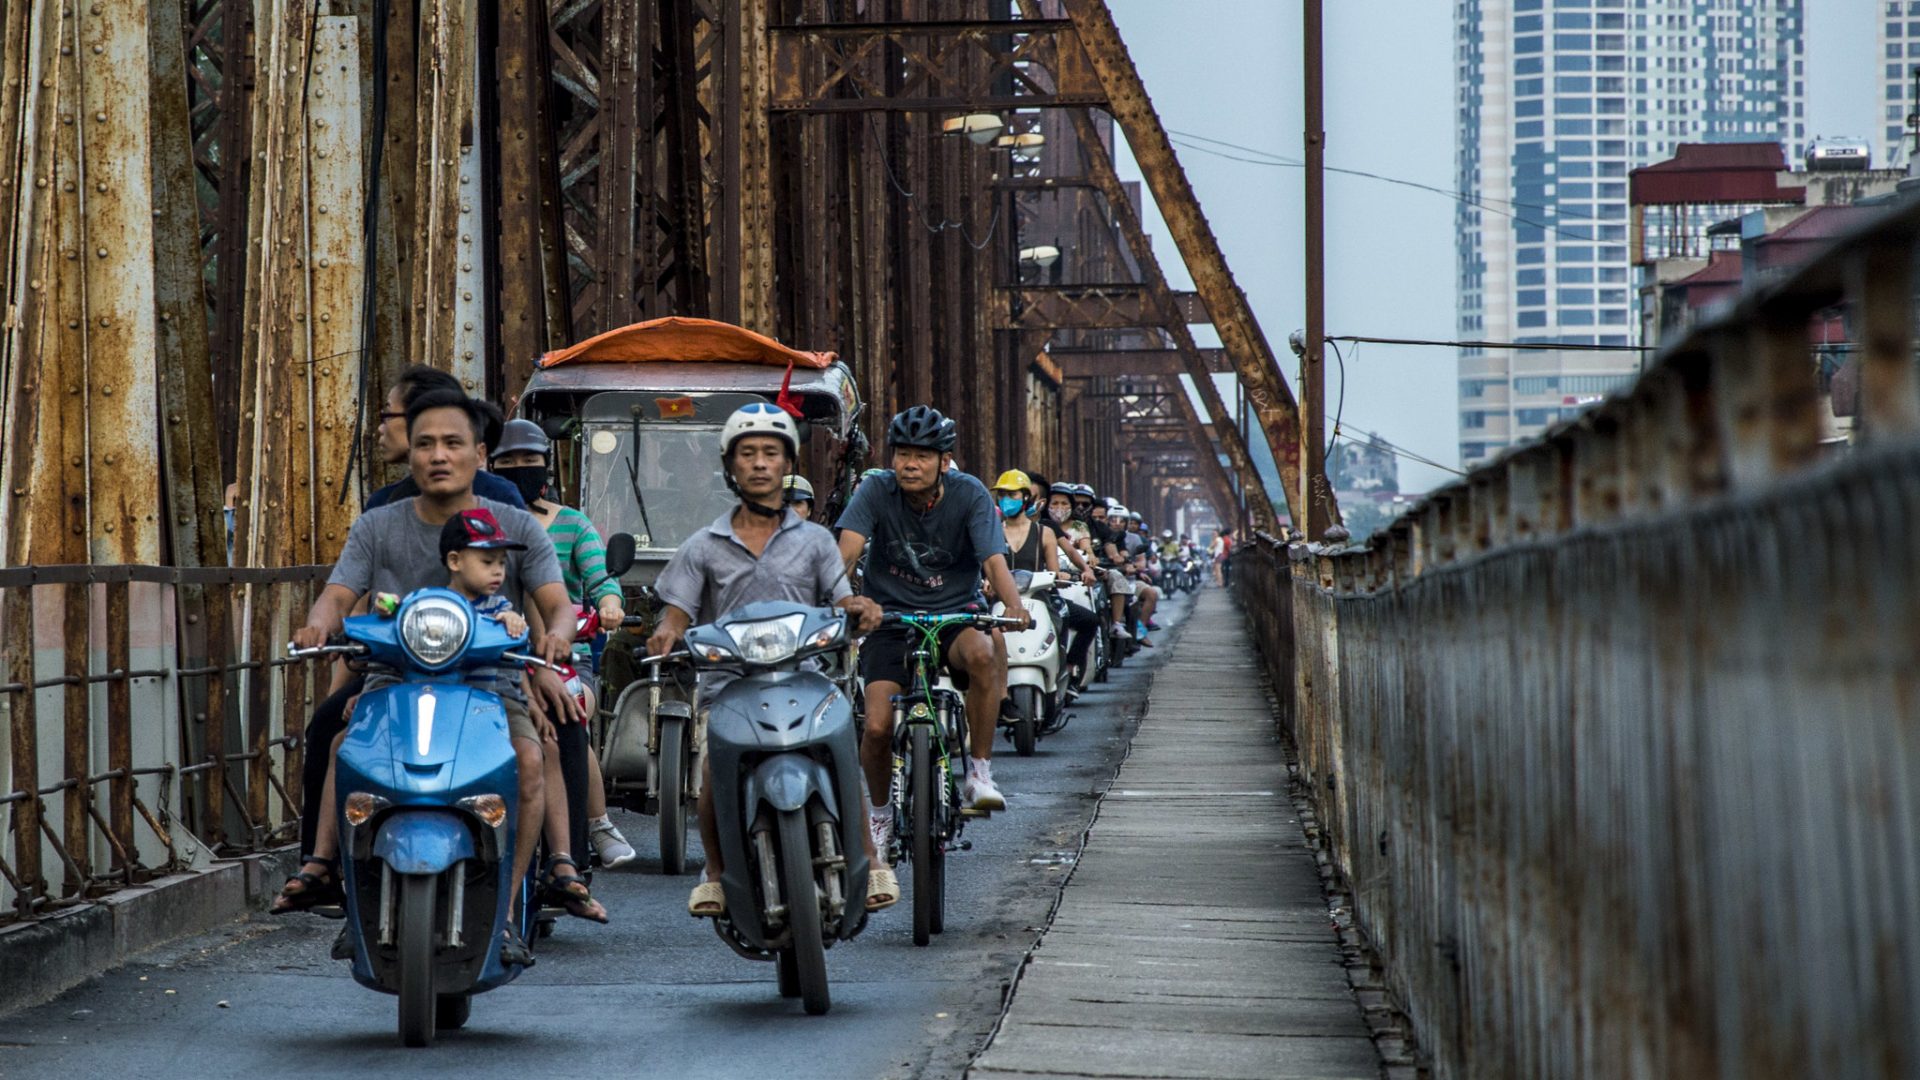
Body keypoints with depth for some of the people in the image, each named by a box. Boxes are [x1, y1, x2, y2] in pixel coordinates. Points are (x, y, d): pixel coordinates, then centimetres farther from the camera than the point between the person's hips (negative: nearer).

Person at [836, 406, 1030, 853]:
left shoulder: (969, 494, -9)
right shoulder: (877, 492, -8)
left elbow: (994, 560, -19)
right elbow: (847, 549, -21)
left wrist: (1014, 604, -40)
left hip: (956, 615, -1)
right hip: (891, 619, 1)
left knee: (983, 653, -36)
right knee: (877, 727, -15)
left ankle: (979, 773, -22)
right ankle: (879, 813, 15)